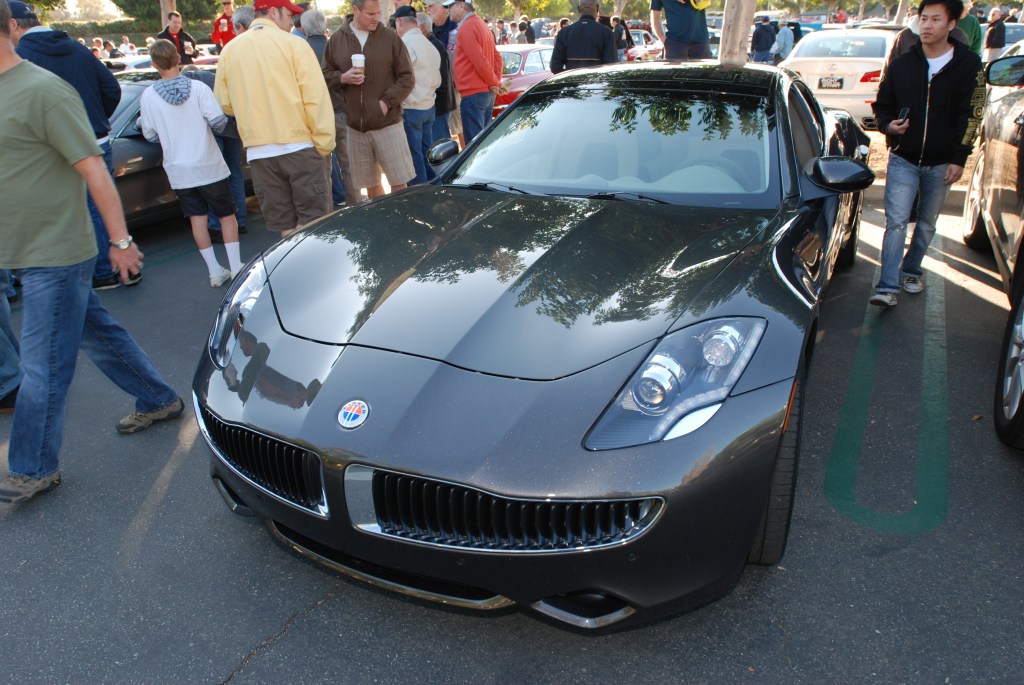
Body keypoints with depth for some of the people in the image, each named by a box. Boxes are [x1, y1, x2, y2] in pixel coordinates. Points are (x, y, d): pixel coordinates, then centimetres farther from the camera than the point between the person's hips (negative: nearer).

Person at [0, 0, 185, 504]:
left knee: (43, 366, 1)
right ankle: (160, 401, 35)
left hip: (56, 256, -9)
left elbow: (94, 169, -18)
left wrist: (120, 240, -17)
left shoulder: (43, 90, -16)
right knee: (99, 335, 18)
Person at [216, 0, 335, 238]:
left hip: (258, 152, 4)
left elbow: (225, 105, 12)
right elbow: (316, 99, -10)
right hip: (300, 147, -4)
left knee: (285, 228, 9)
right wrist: (324, 144, -6)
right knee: (312, 221, 1)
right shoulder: (293, 44, -4)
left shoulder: (229, 50, 8)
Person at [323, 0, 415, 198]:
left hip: (388, 123, -2)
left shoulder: (390, 37, 0)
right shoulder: (337, 40, 6)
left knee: (399, 183, -3)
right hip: (355, 125, 2)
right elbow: (326, 76, 12)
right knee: (370, 184, 10)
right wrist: (342, 78, -9)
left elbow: (407, 78, 0)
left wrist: (387, 102, -11)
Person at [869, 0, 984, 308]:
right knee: (896, 221, -9)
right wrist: (888, 125, -11)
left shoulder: (968, 65, -3)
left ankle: (911, 269, 32)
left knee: (927, 223, 12)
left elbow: (970, 115, -2)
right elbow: (882, 104, 11)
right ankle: (888, 286, -11)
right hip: (903, 159, 0)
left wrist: (959, 159, -7)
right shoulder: (901, 64, 1)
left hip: (940, 163, 1)